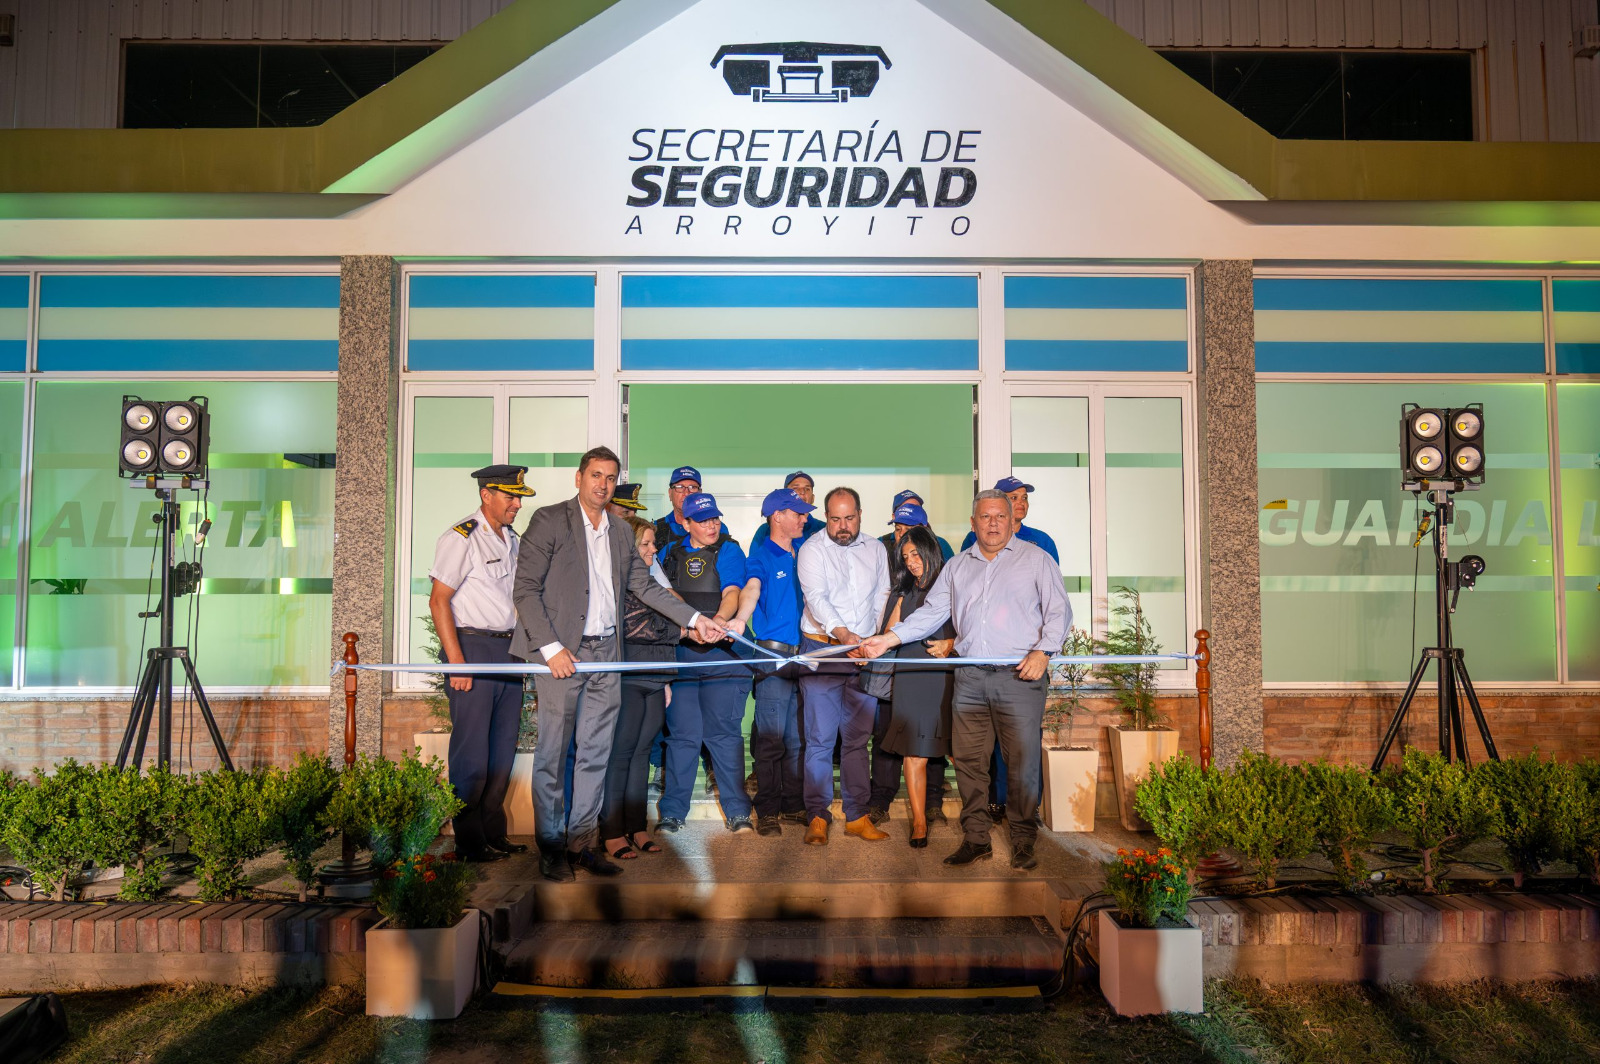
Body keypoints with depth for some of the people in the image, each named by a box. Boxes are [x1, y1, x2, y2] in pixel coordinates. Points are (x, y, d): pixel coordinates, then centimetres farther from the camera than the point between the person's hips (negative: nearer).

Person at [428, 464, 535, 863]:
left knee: (504, 746, 10)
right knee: (472, 751, -4)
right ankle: (469, 842, 6)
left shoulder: (512, 539, 16)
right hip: (472, 648, -8)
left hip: (509, 651, 8)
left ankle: (494, 835, 20)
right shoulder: (461, 538, -8)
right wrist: (456, 660, -17)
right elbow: (438, 600, -11)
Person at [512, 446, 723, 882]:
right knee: (552, 753, 1)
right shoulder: (549, 520, -4)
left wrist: (694, 618, 12)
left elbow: (645, 586, 19)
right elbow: (526, 590, -8)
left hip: (606, 652, 6)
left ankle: (582, 842, 18)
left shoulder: (621, 531, 15)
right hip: (561, 652, -5)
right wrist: (550, 647, -16)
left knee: (595, 754, 8)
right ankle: (550, 846, 13)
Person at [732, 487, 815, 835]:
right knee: (771, 737, -4)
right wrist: (741, 617, -42)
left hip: (804, 653, 6)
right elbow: (752, 588, -22)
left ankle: (795, 803, 19)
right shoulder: (761, 554, -3)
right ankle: (767, 810, 4)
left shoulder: (803, 551, 15)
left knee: (798, 735, 10)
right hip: (774, 653, -6)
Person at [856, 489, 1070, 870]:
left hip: (1019, 676, -3)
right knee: (967, 759, 4)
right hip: (969, 679, 4)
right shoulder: (957, 566, 18)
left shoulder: (1036, 559, 8)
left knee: (1024, 760, -3)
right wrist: (889, 638, 5)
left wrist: (1043, 651, -12)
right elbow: (931, 612, 16)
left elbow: (1058, 611, 3)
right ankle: (975, 838, 15)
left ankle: (1023, 842, 9)